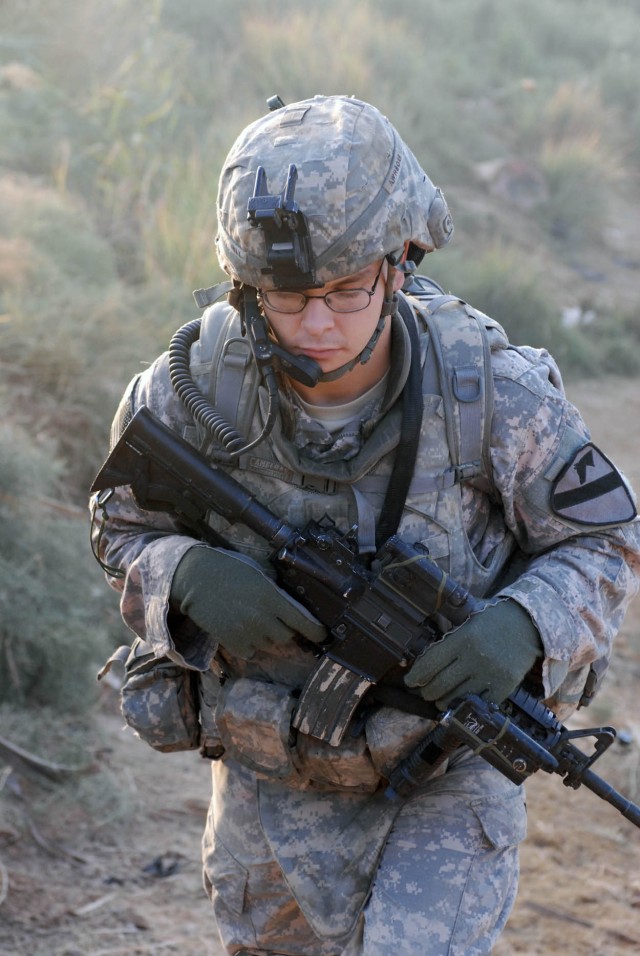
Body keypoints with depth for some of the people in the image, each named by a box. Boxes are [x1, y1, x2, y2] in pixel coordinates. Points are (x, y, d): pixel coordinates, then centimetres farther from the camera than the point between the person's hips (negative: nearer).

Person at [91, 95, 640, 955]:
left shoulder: (490, 392, -23)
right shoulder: (197, 391, -19)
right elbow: (128, 532, -1)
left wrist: (524, 627, -30)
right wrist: (190, 575, -25)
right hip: (274, 780, 2)